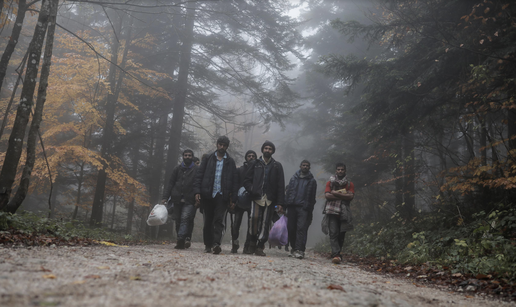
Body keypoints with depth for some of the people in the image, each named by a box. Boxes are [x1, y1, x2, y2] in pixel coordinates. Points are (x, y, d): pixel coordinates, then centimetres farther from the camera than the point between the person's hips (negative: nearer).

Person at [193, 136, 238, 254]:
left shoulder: (230, 162, 9)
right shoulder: (207, 158, 11)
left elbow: (235, 181, 7)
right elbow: (199, 176, 7)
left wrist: (233, 199, 0)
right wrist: (197, 192, -5)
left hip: (222, 196, -1)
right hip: (207, 195, 1)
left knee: (219, 220, -12)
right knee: (208, 221, 7)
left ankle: (216, 243, -18)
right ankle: (208, 245, 18)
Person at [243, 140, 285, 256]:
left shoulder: (277, 166, 11)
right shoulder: (255, 164, 12)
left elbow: (280, 186, 6)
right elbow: (247, 180, 12)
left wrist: (279, 203, -2)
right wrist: (252, 190, -8)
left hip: (269, 199, 1)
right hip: (257, 198, -1)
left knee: (265, 223, -2)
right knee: (254, 217, -18)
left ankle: (260, 247, 6)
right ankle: (252, 241, 3)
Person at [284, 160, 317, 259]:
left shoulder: (312, 181, 11)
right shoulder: (294, 178, 16)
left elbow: (312, 197, 8)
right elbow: (288, 192, 14)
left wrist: (310, 210, -2)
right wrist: (286, 205, 3)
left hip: (303, 208, -3)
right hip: (292, 206, 3)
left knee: (301, 228, -12)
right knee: (291, 228, 3)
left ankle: (299, 250, -15)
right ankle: (294, 248, 17)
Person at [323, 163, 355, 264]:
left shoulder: (350, 184, 14)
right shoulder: (330, 182, 13)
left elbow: (351, 196, -1)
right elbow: (327, 195, -1)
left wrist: (335, 193, -7)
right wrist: (343, 195, -6)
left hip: (344, 211, 2)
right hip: (332, 211, -1)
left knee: (341, 234, 3)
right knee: (333, 233, -12)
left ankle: (336, 254, 15)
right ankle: (336, 255, -18)